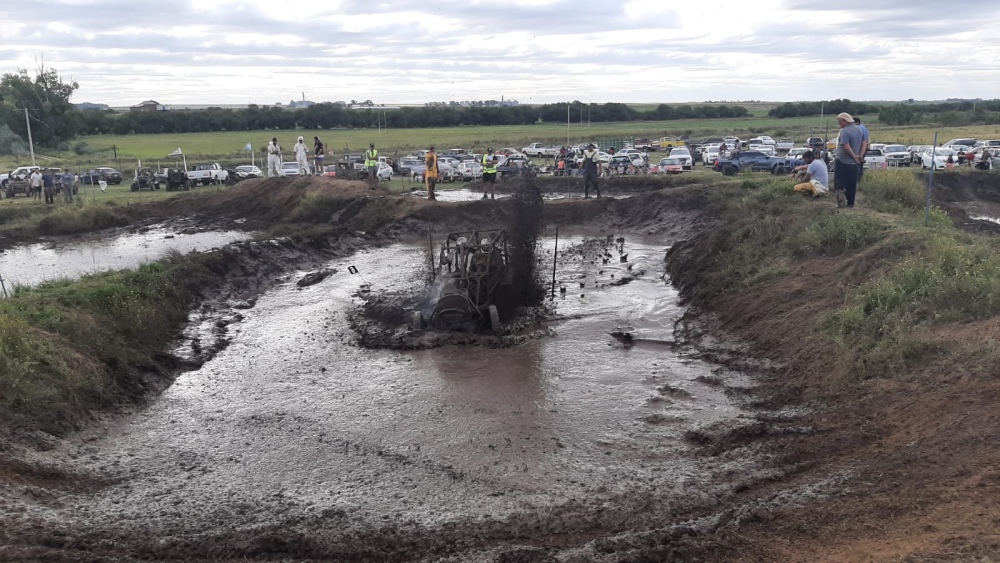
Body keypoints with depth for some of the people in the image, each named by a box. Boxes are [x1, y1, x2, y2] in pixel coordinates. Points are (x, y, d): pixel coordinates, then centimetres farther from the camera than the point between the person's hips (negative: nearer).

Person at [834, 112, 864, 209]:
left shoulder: (845, 131, -19)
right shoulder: (859, 129, 8)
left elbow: (846, 147, -27)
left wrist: (854, 156, -16)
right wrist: (860, 156, 13)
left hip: (843, 162, -8)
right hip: (854, 163, 8)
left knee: (839, 183, 1)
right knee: (852, 185, 12)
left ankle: (841, 202, -6)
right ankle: (850, 204, 17)